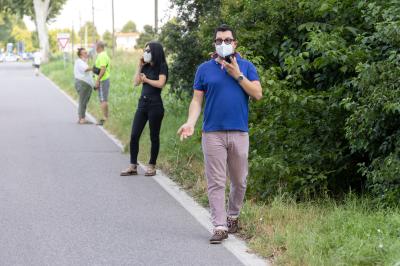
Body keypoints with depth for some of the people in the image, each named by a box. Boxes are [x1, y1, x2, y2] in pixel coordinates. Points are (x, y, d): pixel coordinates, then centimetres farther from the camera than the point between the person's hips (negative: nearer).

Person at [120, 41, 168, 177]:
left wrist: (146, 80, -5)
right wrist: (140, 66, 5)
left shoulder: (161, 66, -4)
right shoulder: (146, 67, 14)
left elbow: (161, 83, -17)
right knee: (134, 135, 1)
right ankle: (133, 166, 6)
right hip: (142, 103, 7)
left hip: (155, 105, -7)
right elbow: (136, 82, 8)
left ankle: (152, 166, 11)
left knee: (154, 137, 3)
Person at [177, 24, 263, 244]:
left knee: (239, 181, 9)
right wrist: (190, 122, -10)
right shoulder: (205, 69, 7)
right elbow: (197, 100, 5)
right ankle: (219, 227, -4)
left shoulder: (246, 67, 8)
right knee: (216, 182, -4)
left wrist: (238, 76, -8)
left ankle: (233, 216, 30)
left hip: (239, 133, 1)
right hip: (212, 133, -1)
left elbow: (257, 94, -1)